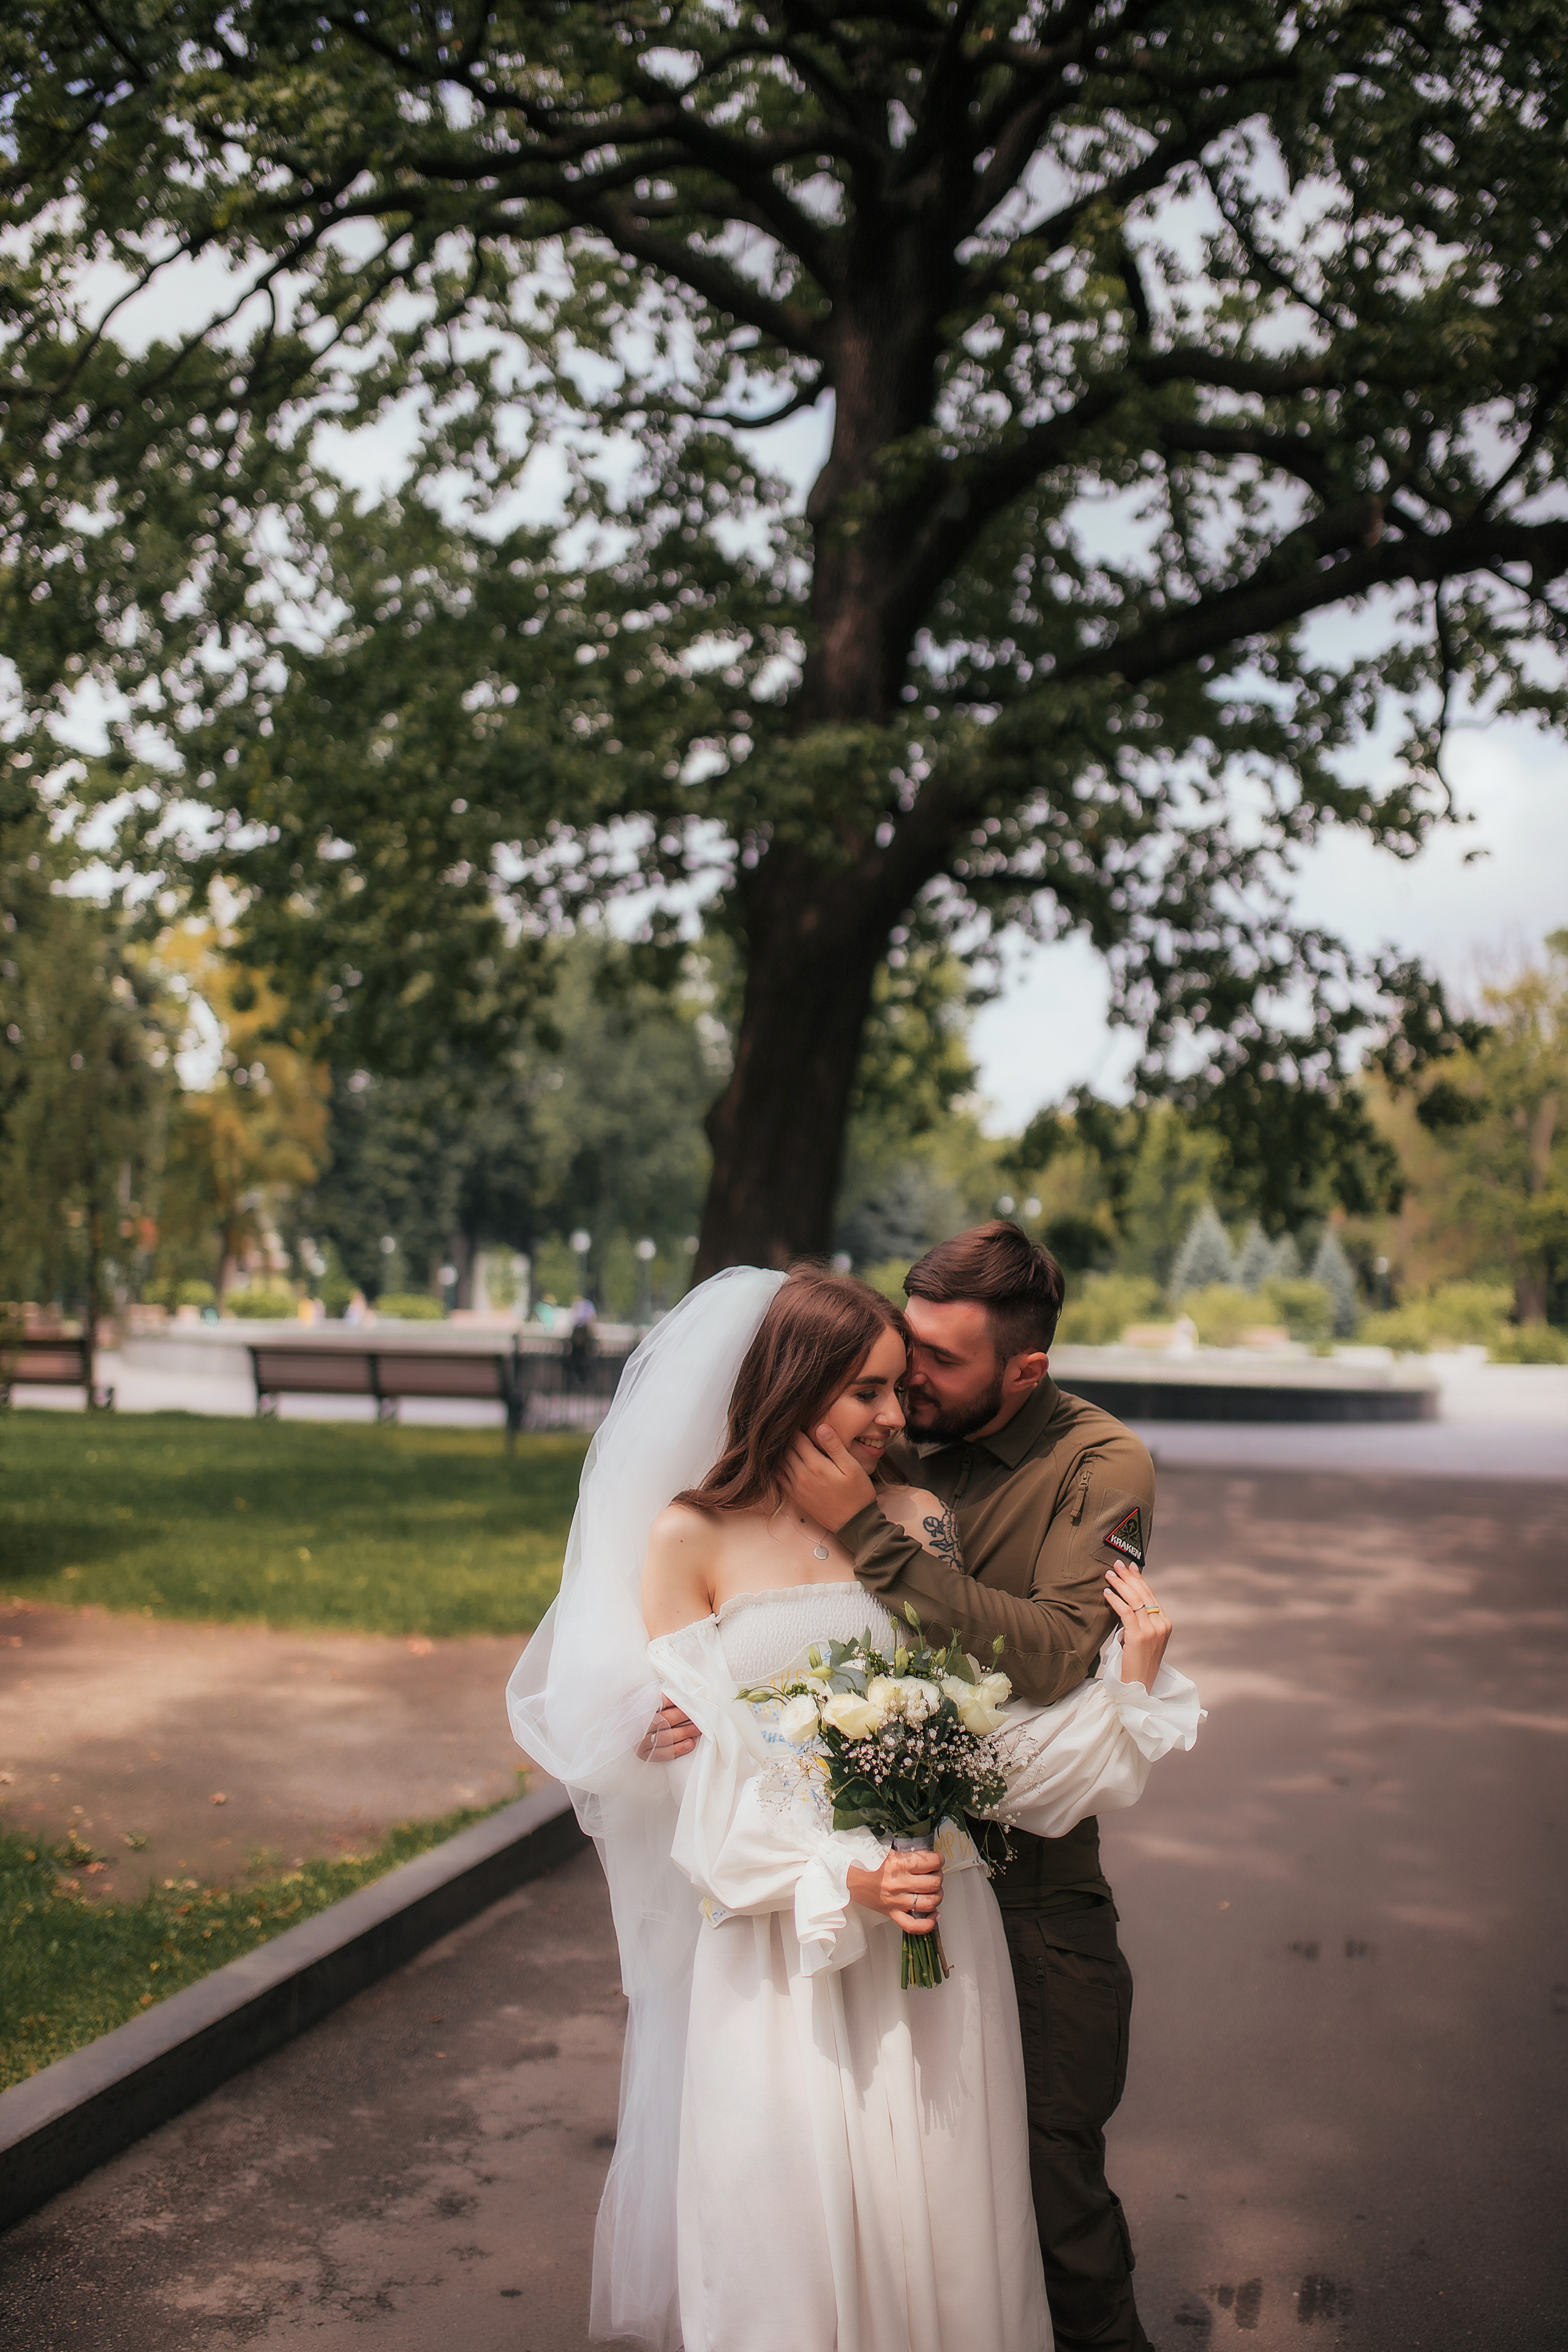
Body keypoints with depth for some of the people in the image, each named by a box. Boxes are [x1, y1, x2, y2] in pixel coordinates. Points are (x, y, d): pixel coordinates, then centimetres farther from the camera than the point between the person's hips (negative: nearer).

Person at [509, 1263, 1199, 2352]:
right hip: (781, 1933, -2)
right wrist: (840, 1878, -17)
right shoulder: (692, 1538, -5)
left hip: (933, 1902, 3)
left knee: (931, 2207, 11)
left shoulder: (916, 1519, 3)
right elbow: (697, 1755, -7)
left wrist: (1133, 1676, -7)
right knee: (795, 2210, 5)